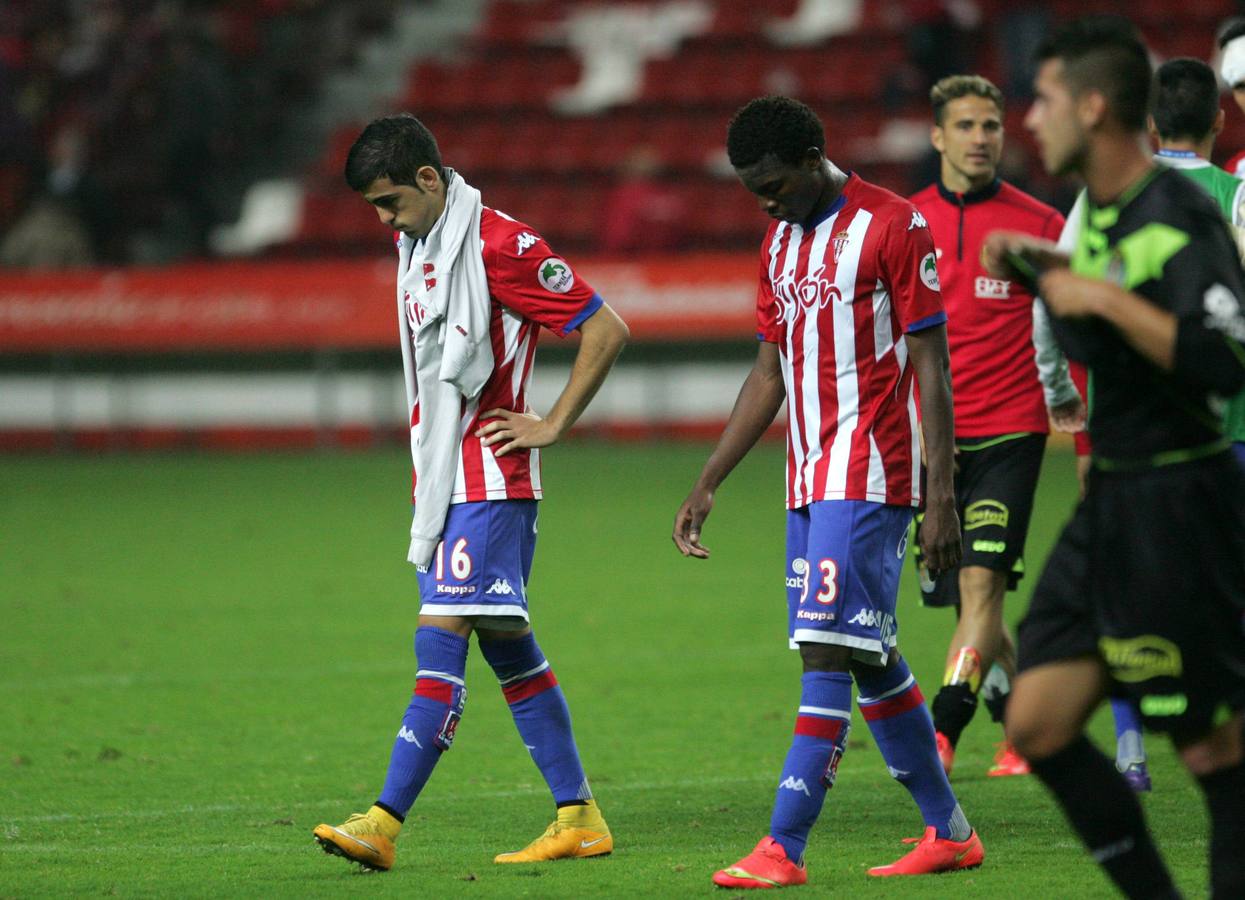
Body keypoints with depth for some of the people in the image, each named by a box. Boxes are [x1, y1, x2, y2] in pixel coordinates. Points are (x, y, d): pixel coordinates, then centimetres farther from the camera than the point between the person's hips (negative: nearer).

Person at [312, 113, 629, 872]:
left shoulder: (501, 246, -15)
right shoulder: (417, 246, 13)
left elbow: (608, 330, -13)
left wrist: (553, 426, -10)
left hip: (489, 482, -9)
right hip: (440, 478, 9)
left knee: (442, 640, -13)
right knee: (509, 649, 10)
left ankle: (385, 823, -19)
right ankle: (580, 819, 14)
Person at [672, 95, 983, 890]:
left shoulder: (893, 227, -8)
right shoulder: (781, 243, 15)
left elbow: (932, 366, -9)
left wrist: (941, 497, -13)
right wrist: (707, 486, 15)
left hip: (869, 479, -8)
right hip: (809, 485, 8)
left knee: (830, 651, -13)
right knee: (871, 660, 10)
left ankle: (784, 848, -17)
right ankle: (949, 833, 19)